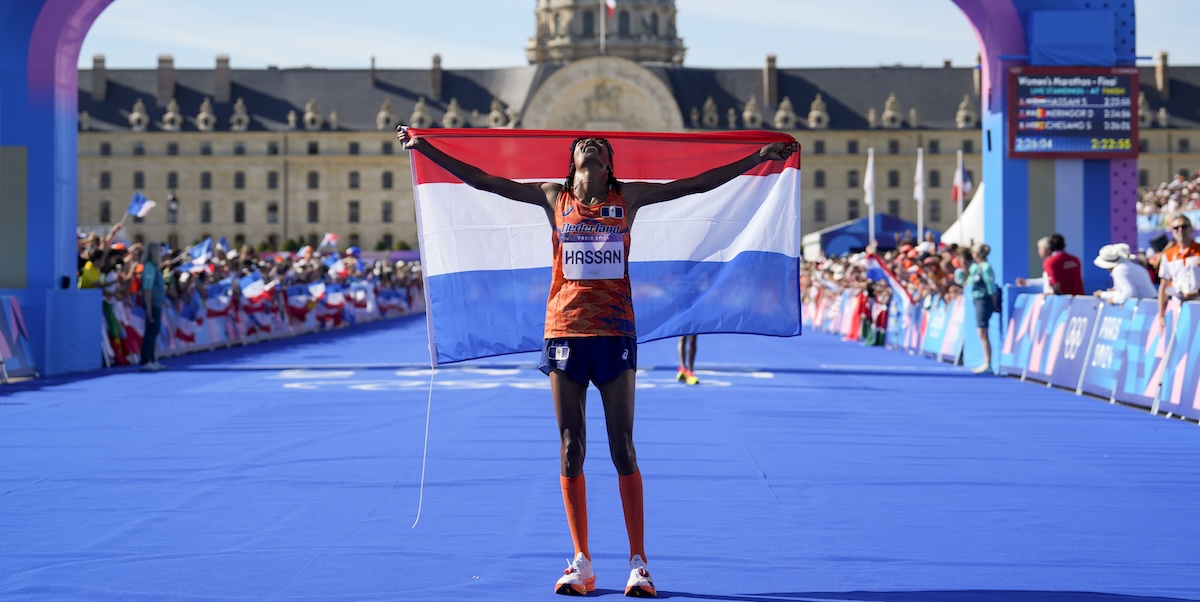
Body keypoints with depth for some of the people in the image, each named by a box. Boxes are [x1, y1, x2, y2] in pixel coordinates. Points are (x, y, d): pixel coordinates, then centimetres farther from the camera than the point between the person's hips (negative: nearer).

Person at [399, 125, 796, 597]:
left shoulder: (628, 198, 8)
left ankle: (638, 563, 1)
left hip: (614, 332, -1)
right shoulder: (553, 198, 10)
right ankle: (582, 563, 8)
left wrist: (759, 157, 7)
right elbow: (482, 180, 10)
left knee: (622, 449, -2)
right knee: (571, 449, 2)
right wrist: (426, 149, 5)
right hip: (564, 331, 1)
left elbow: (698, 183, 10)